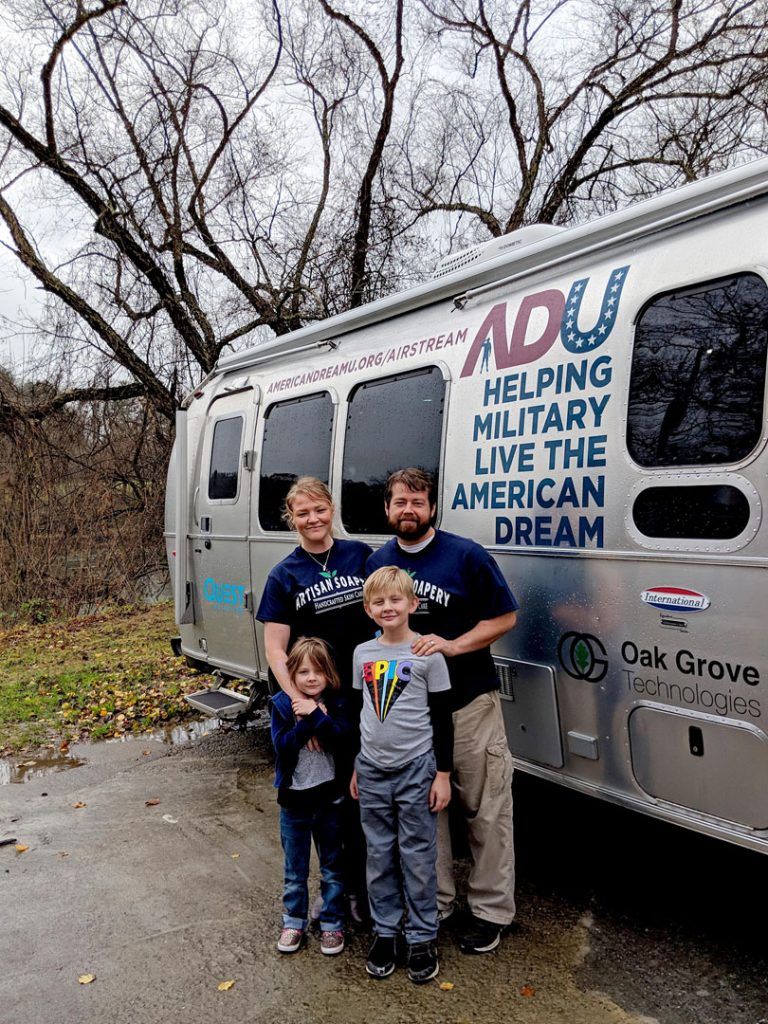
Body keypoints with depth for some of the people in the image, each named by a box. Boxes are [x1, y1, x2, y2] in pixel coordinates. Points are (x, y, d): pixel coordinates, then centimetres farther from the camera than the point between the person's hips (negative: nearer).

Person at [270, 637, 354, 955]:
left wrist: (315, 714, -29)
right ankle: (293, 922, 32)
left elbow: (344, 738, -22)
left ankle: (332, 924, 29)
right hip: (293, 797, 0)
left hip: (329, 797, 0)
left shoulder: (336, 704, -7)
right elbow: (283, 745, -18)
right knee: (295, 869, 15)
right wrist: (307, 721, -28)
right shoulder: (281, 705, -7)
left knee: (332, 867, 14)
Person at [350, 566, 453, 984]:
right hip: (372, 769, 4)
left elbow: (441, 718, -6)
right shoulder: (362, 653, 4)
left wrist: (443, 774, -7)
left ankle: (422, 938, 21)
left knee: (418, 857, 6)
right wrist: (355, 767, 15)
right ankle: (384, 932, 28)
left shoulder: (427, 653, -9)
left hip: (416, 768, -4)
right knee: (379, 855, 13)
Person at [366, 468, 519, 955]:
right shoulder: (377, 563, 4)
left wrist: (452, 645, -20)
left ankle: (490, 909, 23)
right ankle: (435, 901, 32)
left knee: (487, 809, 6)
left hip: (470, 703, -4)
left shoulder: (467, 556, -9)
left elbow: (504, 617, -7)